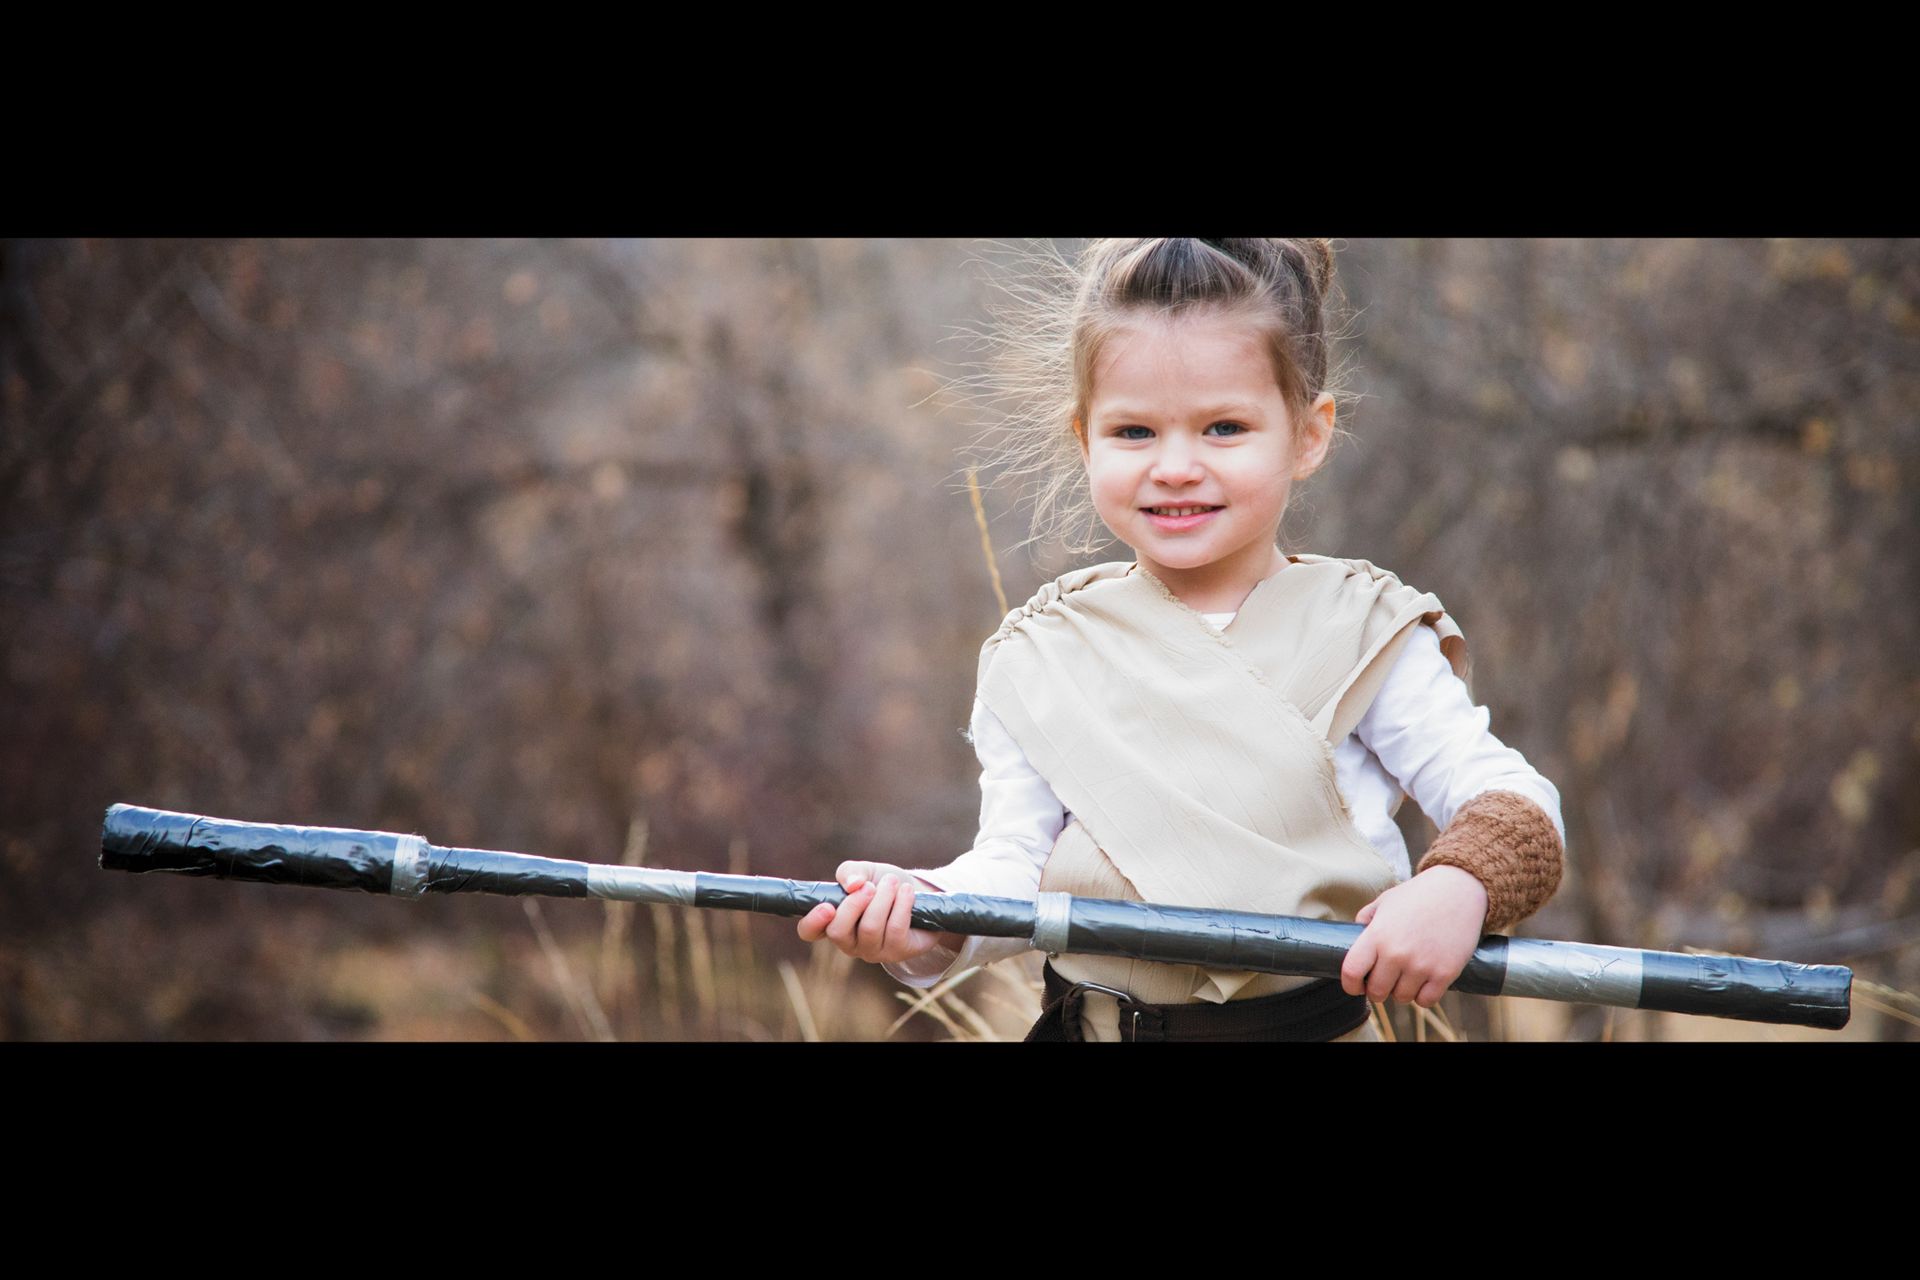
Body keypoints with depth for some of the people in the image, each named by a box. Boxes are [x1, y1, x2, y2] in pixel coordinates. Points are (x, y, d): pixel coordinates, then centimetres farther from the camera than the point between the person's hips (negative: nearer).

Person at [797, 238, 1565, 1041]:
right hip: (1091, 1024, 1)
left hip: (1314, 1023, -1)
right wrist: (929, 915, -20)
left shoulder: (1361, 636, -3)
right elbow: (1014, 864, 0)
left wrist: (1461, 886, -26)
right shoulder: (1038, 658, 3)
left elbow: (1507, 796, -6)